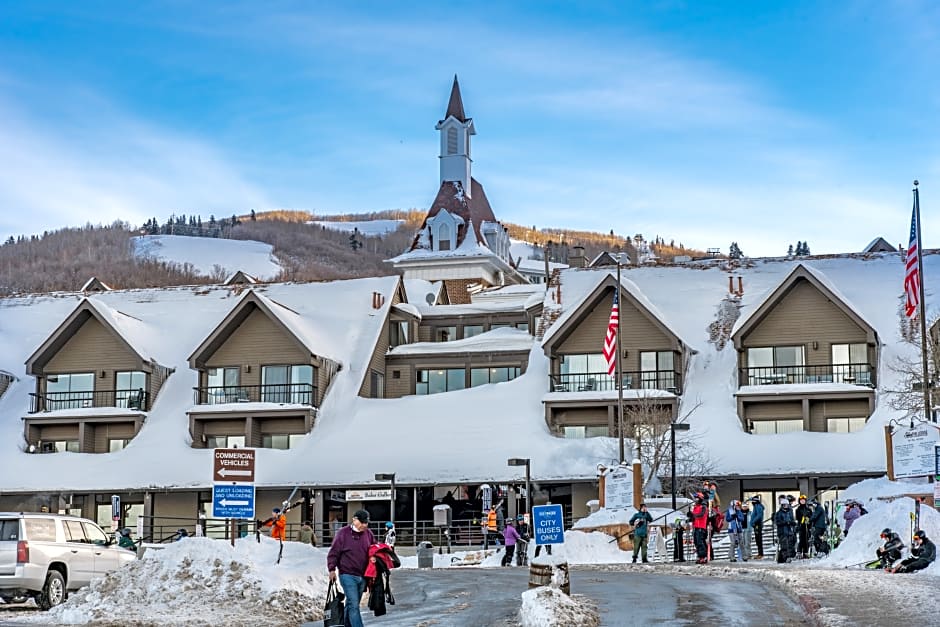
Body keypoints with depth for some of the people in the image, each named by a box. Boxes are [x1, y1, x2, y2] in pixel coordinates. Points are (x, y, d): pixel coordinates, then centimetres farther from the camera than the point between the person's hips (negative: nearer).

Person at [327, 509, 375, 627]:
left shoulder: (368, 534, 8)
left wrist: (374, 557, 1)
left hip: (363, 576, 5)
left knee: (352, 604, 14)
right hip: (348, 575, -5)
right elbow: (333, 553, -4)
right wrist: (332, 569, -13)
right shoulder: (343, 533, -5)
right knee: (354, 605, -12)